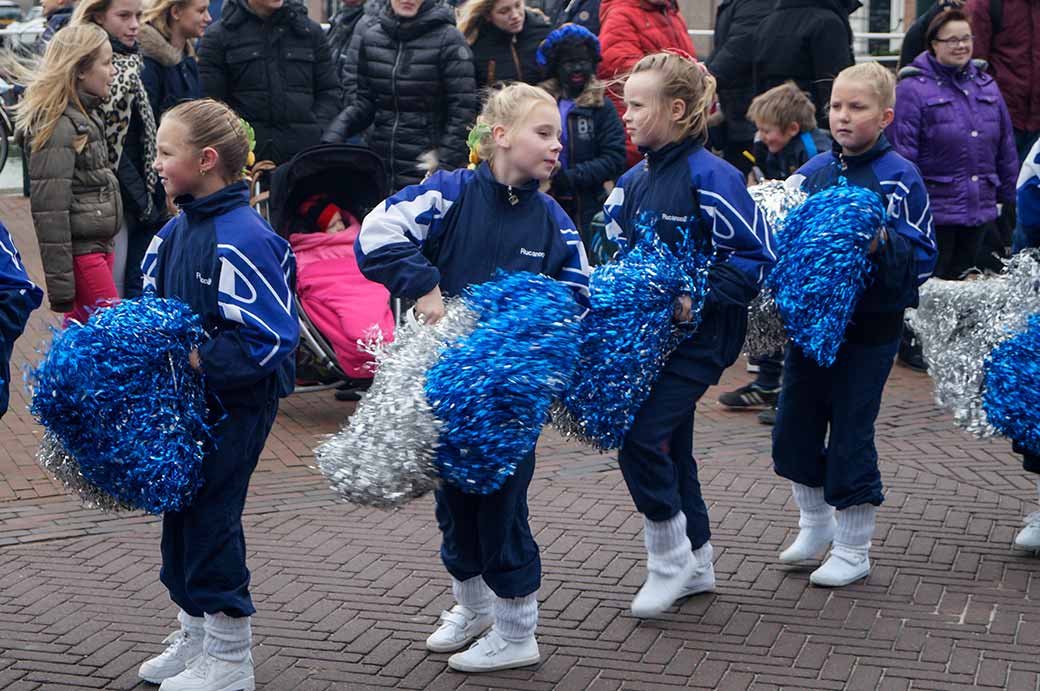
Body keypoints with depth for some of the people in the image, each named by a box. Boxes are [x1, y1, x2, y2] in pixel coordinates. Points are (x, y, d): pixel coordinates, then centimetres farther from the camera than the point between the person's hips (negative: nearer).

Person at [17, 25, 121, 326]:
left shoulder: (88, 115, 13)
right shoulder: (57, 126, -17)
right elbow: (50, 210, -20)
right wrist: (60, 285, -21)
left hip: (99, 246, 9)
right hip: (80, 252, -9)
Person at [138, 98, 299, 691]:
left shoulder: (241, 239, -23)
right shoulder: (178, 229, 5)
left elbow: (267, 339, -26)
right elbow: (156, 302, 19)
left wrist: (192, 361, -24)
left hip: (234, 407, -9)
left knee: (211, 519, -1)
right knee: (182, 514, 17)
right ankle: (196, 637, 33)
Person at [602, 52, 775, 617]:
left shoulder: (710, 176, -16)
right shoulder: (633, 182, 8)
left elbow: (756, 257, -16)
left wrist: (698, 298, -23)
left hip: (696, 338, -8)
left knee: (642, 436, -16)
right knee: (670, 446, 14)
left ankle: (669, 563, 2)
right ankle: (695, 565, 28)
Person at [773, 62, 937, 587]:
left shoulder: (900, 178, -9)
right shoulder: (814, 170, 5)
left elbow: (922, 259, -9)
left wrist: (884, 244, -25)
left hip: (869, 324, -6)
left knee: (850, 435, 0)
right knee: (794, 425, 12)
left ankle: (852, 550, 15)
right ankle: (814, 525, 34)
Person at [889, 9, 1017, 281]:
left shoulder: (986, 86, 11)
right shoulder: (913, 88, -9)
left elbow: (1006, 149, 16)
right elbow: (902, 151, -11)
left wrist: (1008, 196, 16)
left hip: (981, 207, 6)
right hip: (934, 206, -6)